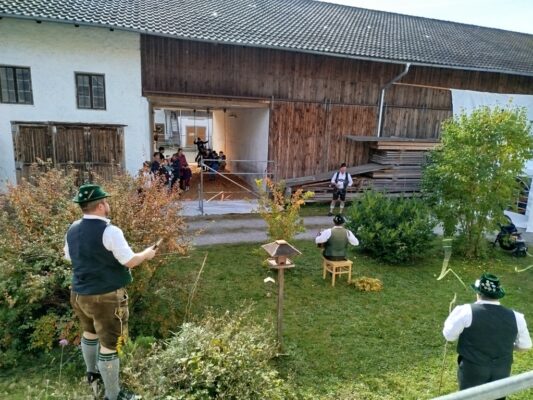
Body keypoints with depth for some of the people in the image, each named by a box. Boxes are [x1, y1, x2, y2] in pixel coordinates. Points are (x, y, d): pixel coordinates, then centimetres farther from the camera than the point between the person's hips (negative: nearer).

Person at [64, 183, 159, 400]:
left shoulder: (72, 230, 1)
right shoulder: (109, 231, -22)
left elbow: (69, 257, 16)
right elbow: (130, 261, -20)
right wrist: (146, 254, -2)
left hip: (79, 294, 8)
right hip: (106, 297, -8)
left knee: (90, 333, 29)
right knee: (109, 345, 5)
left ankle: (92, 372, 52)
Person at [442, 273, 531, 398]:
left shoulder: (466, 311, -18)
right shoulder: (515, 317, -6)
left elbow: (449, 335, -8)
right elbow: (525, 345, 8)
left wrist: (454, 315, 7)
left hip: (472, 372, -3)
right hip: (501, 373, 4)